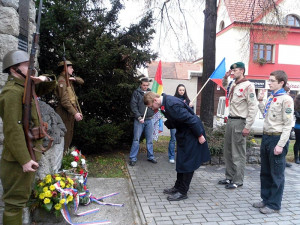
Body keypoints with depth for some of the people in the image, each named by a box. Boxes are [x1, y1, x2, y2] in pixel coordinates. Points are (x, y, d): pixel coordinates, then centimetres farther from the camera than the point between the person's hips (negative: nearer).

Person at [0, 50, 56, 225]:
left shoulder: (26, 87, 11)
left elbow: (49, 87, 20)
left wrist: (45, 79, -4)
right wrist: (24, 159, -27)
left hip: (29, 153, 10)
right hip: (19, 158, -10)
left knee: (22, 196, 23)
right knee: (16, 200, 2)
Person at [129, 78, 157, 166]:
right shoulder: (136, 93, -2)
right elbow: (133, 106, -7)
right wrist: (139, 117, -15)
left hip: (149, 120, 4)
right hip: (139, 120, -4)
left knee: (150, 140, 11)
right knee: (136, 139, -1)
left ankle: (150, 156, 23)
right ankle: (133, 158, 7)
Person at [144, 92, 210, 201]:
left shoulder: (172, 104, -29)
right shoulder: (164, 103, 1)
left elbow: (190, 119, -27)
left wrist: (199, 135, -22)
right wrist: (167, 123, 0)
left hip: (192, 133, -10)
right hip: (183, 133, 10)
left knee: (187, 163, -2)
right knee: (181, 161, 16)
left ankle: (182, 192, 8)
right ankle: (178, 187, 28)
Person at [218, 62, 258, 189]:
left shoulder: (248, 86, -12)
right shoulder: (232, 84, 11)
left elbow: (253, 108, -16)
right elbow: (224, 86, 37)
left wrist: (247, 127, -18)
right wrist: (225, 77, 15)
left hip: (239, 122, -8)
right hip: (230, 120, 8)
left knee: (238, 154, 0)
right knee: (228, 152, 14)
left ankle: (238, 181, 11)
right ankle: (229, 177, 26)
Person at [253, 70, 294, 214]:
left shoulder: (286, 99, -12)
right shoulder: (270, 98, 12)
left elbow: (288, 124, -16)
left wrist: (280, 145, -20)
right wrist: (260, 102, 13)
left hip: (277, 138, -8)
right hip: (266, 137, 8)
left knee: (276, 174, 4)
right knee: (265, 172, 17)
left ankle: (274, 205, 17)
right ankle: (266, 199, 32)